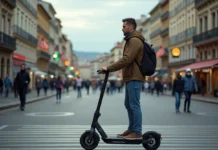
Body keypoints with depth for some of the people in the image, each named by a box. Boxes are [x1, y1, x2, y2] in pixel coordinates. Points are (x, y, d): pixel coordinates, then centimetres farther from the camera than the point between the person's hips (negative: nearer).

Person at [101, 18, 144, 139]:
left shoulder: (134, 40, -13)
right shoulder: (132, 40, 22)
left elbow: (126, 59, -22)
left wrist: (109, 68, -18)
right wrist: (111, 68, 13)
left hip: (134, 78, -11)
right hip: (131, 77, 11)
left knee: (134, 105, -8)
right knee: (129, 105, 14)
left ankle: (137, 132, -4)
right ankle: (131, 129, 21)